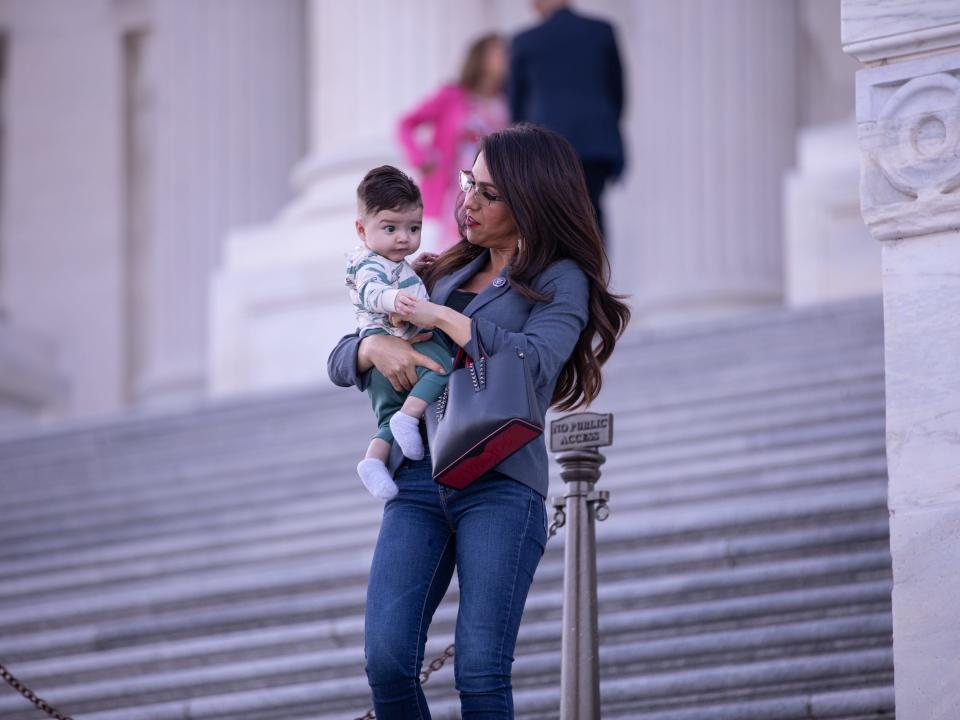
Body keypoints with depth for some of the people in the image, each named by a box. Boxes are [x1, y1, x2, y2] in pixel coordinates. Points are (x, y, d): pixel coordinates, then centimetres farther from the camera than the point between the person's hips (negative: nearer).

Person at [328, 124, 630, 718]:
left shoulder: (561, 281, 7)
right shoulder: (445, 276, 23)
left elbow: (535, 363, -13)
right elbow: (341, 363, 23)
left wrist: (443, 318, -7)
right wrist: (375, 347, -1)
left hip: (501, 485, -5)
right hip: (418, 483, 5)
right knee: (387, 660, -14)